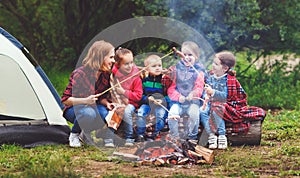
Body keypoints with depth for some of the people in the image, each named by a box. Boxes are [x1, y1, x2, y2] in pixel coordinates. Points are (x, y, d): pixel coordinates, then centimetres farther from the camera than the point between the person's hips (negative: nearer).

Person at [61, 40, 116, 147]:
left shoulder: (106, 74, -5)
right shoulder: (80, 74, -24)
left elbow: (102, 97, 6)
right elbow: (65, 99, -22)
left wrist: (106, 103, -18)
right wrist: (85, 100, -36)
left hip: (94, 107, 5)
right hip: (74, 110, -5)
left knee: (104, 113, -30)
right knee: (88, 113, -40)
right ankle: (74, 135, -9)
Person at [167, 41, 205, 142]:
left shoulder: (198, 71, 5)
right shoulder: (176, 69, 7)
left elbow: (199, 88, -3)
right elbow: (171, 88, 3)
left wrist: (193, 94, -26)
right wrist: (178, 97, -14)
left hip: (193, 101, -1)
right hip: (178, 101, 1)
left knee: (194, 114, -30)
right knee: (172, 114, -26)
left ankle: (192, 136, -10)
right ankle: (174, 136, -8)